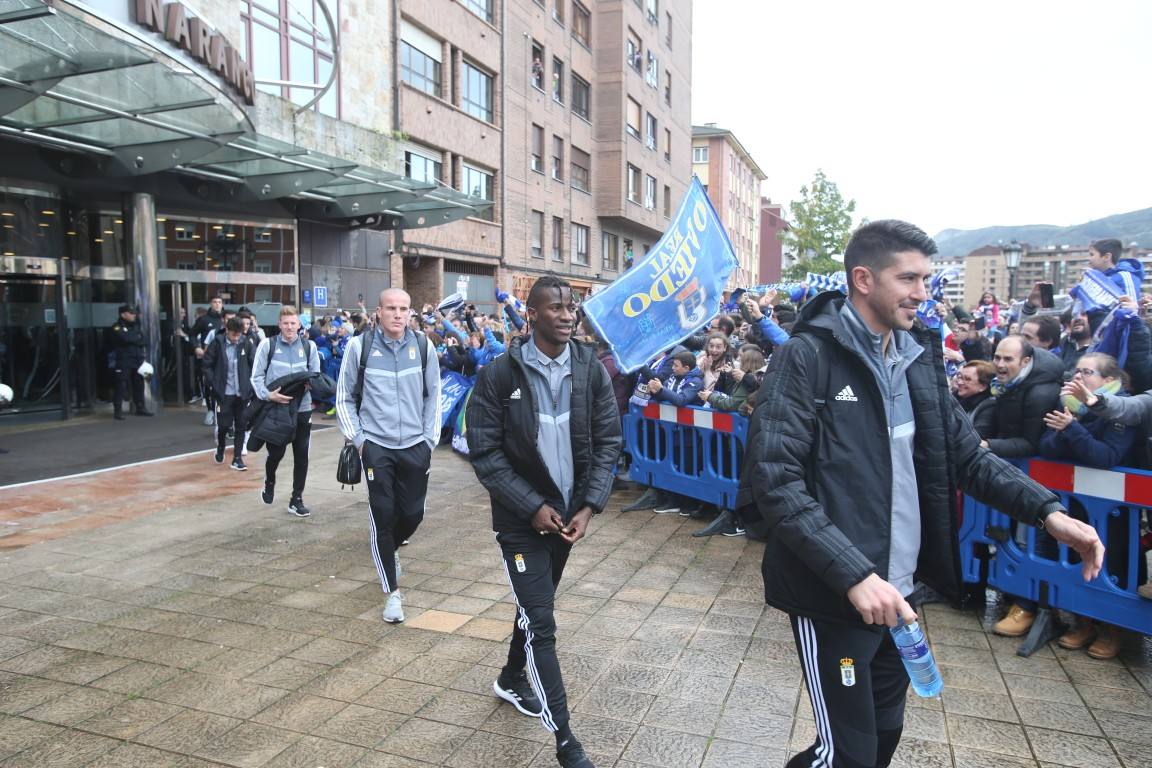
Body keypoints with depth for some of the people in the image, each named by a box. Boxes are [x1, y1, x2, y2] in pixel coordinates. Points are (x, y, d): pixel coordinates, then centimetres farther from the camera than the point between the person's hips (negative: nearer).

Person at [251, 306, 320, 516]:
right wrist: (267, 395, -19)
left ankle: (296, 499, 17)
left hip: (302, 408, 2)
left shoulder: (309, 346, 3)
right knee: (276, 452, 3)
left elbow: (316, 375, 10)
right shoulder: (267, 344, -3)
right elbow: (256, 376, -3)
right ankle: (269, 482, 36)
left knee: (301, 456, 4)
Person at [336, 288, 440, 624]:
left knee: (413, 513, 7)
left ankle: (387, 551, 41)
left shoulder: (423, 346, 1)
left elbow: (433, 396, 10)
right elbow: (345, 398, 5)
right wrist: (357, 438, -2)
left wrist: (430, 439, 5)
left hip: (415, 446, 2)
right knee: (383, 515, -2)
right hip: (376, 446, -2)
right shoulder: (359, 346, -4)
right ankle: (392, 592, 11)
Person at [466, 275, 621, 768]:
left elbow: (607, 442, -1)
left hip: (570, 512, 5)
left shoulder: (591, 370, -4)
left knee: (536, 605, 23)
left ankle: (512, 679, 49)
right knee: (541, 624, -4)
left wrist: (589, 506, -11)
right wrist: (532, 506, -18)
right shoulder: (499, 374, -14)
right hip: (522, 518, -4)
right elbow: (485, 451, -13)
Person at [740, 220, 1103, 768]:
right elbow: (774, 481, -21)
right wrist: (853, 572, -28)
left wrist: (1047, 509, -5)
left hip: (898, 589, 7)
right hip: (833, 594, -7)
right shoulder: (806, 356, -14)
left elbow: (966, 455, 10)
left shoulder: (919, 357, 7)